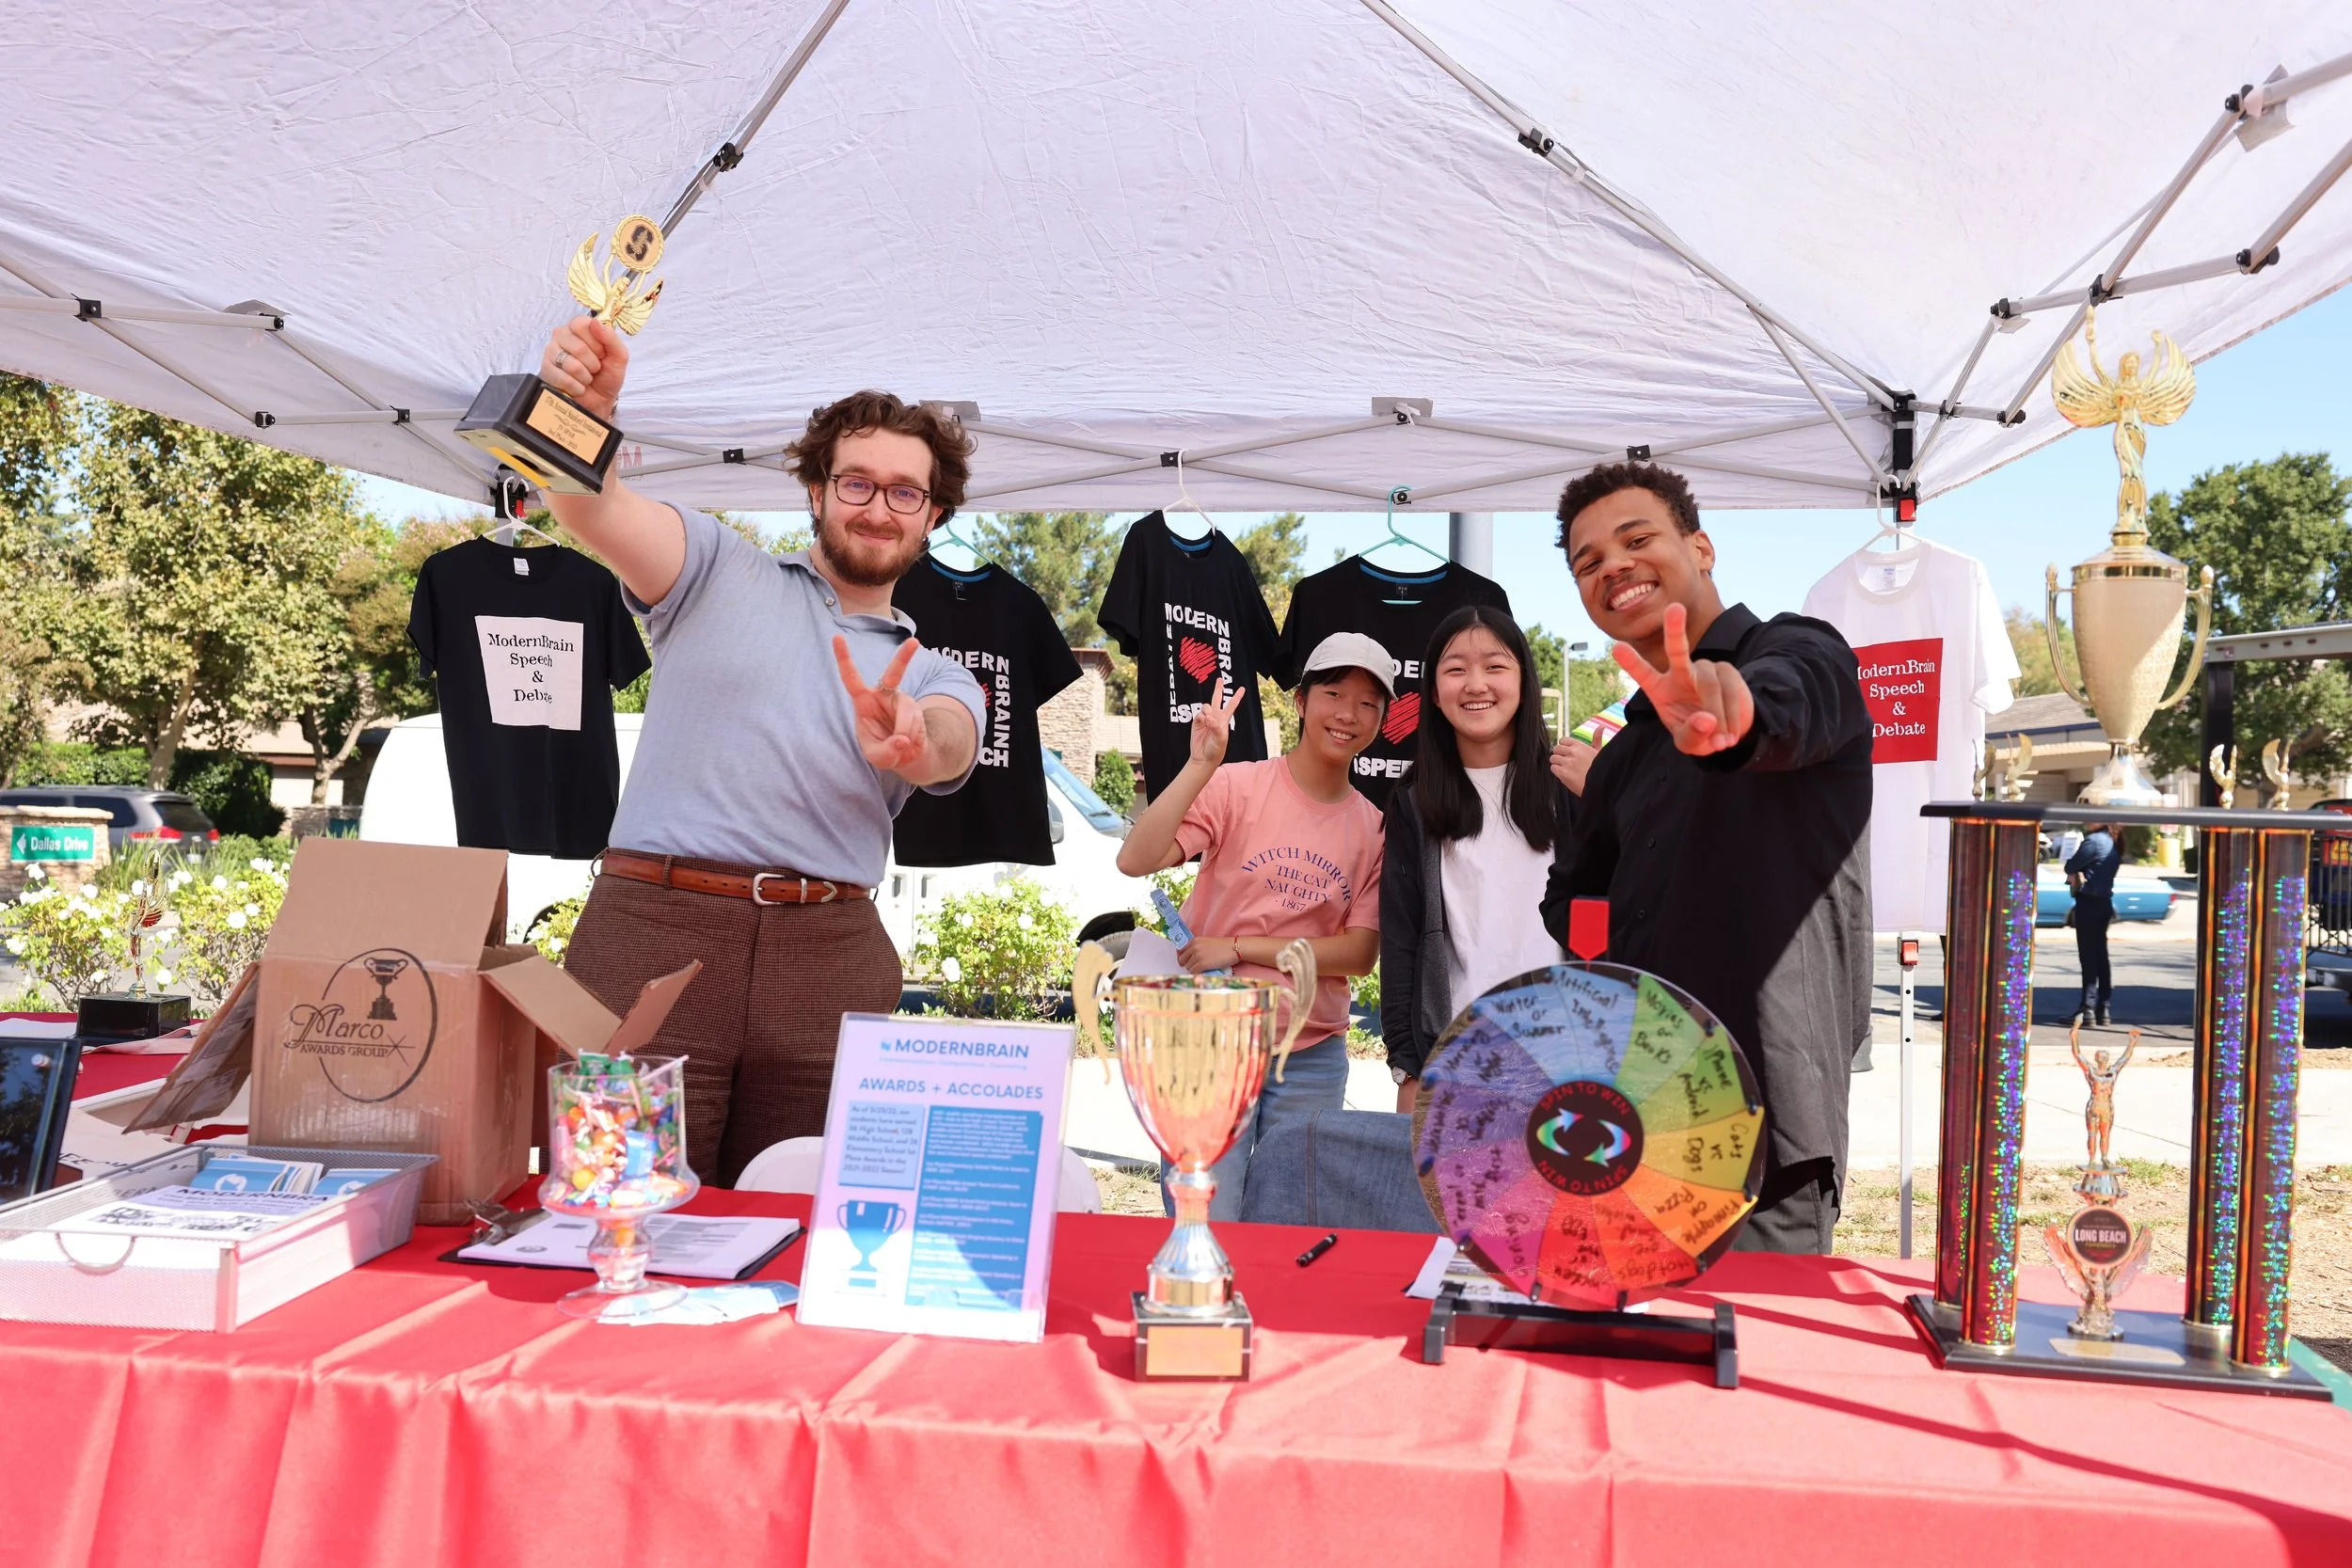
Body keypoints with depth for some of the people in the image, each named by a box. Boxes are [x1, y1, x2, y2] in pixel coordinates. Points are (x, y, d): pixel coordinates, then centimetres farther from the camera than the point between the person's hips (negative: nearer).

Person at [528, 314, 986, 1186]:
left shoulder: (935, 678, 18)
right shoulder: (719, 569, 15)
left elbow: (949, 751, -5)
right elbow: (594, 511, -2)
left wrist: (908, 744, -30)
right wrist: (585, 411, -24)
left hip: (828, 959, 2)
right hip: (655, 926, -2)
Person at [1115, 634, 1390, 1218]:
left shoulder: (1375, 828, 3)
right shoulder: (1237, 786, -6)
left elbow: (1361, 952, -3)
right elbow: (1136, 860, -17)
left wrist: (1237, 947, -12)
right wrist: (1200, 766, -27)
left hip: (1312, 1059, 3)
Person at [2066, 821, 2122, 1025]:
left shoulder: (2094, 840, -14)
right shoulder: (2113, 844, 14)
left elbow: (2070, 866, -12)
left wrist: (2076, 872, 9)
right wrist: (2080, 871, -4)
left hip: (2088, 902, -9)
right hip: (2104, 902, 9)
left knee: (2088, 956, -8)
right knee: (2100, 956, 12)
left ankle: (2088, 1008, -10)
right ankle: (2102, 1008, 15)